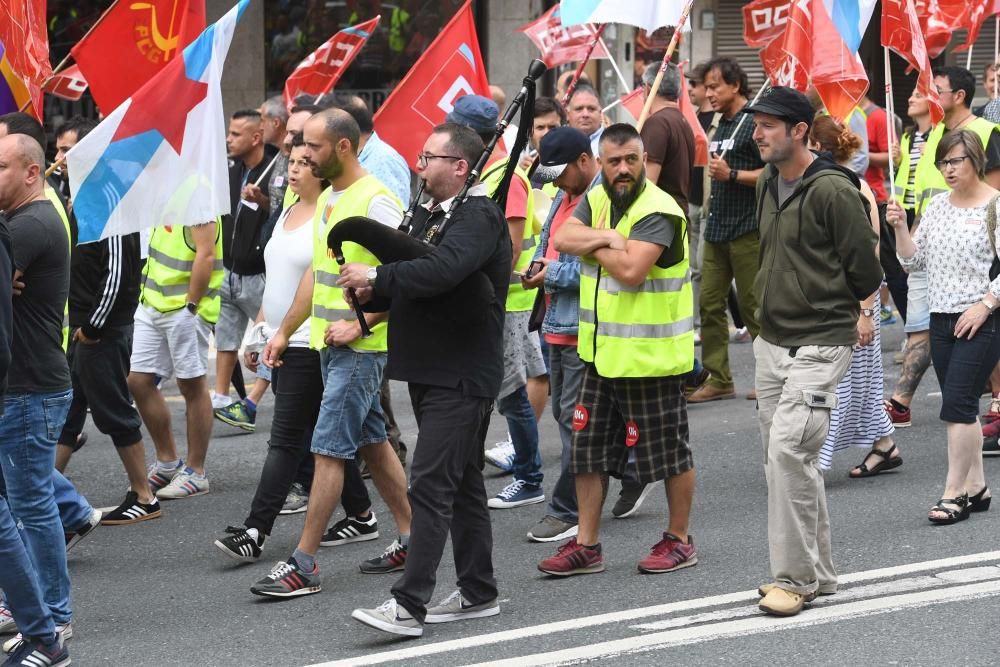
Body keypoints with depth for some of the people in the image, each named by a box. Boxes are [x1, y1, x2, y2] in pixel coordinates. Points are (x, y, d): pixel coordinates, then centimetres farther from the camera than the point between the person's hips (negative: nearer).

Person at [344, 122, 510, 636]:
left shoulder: (478, 216, -15)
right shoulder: (426, 213, 15)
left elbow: (442, 270, -31)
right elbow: (405, 280, 15)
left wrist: (376, 276, -21)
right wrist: (372, 294, -7)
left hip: (463, 376, -10)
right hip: (430, 371, 10)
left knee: (430, 484, -13)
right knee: (462, 483, 14)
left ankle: (409, 604, -16)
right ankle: (478, 593, 22)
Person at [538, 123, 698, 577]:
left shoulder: (658, 212, -17)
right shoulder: (597, 200, 8)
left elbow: (630, 269, -29)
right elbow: (564, 239, -6)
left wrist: (593, 244, -12)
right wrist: (608, 238, -22)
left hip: (651, 355, -8)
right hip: (602, 353, 8)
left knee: (668, 450, 5)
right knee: (589, 448, 10)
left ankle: (679, 540, 19)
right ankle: (586, 544, 17)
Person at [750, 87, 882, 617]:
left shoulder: (832, 190, -16)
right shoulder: (767, 185, 10)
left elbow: (864, 269, -11)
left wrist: (828, 305, 3)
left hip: (819, 344, -9)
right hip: (772, 342, 9)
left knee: (788, 450, -17)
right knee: (788, 459, 12)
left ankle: (795, 577, -9)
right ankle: (818, 572, 23)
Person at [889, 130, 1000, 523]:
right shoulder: (938, 204, 11)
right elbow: (914, 261, 12)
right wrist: (900, 228, -3)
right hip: (941, 319, 7)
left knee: (957, 404, -11)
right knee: (962, 409, 10)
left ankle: (954, 492, -7)